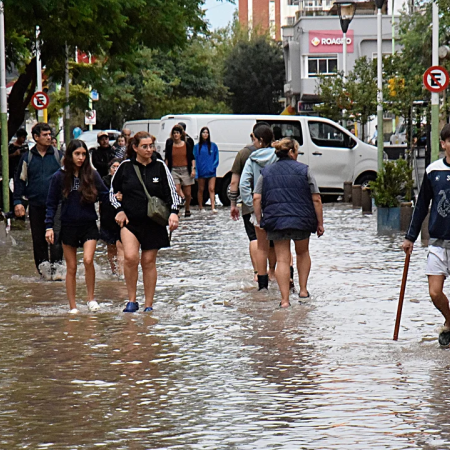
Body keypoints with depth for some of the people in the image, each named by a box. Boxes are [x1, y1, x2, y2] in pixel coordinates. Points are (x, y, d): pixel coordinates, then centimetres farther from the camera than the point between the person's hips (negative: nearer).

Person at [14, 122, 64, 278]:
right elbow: (20, 180, 10)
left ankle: (56, 266, -11)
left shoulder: (58, 155, 5)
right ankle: (42, 265, 17)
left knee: (56, 236, -12)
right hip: (35, 205, 2)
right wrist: (18, 201, 2)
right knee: (38, 238, 7)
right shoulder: (27, 157, 6)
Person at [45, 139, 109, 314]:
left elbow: (104, 195, 2)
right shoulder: (59, 177, -1)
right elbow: (52, 203, 3)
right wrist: (49, 226, -3)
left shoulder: (92, 175, 0)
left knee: (88, 260, -19)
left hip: (89, 225, 0)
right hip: (68, 226, 1)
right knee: (71, 268, 5)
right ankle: (73, 307, 13)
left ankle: (91, 298, -1)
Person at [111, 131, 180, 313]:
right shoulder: (126, 166, 0)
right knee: (130, 257, -19)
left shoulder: (160, 166, 1)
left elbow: (172, 191, 3)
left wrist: (174, 212, -12)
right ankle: (131, 301, -6)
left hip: (153, 223, 1)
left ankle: (149, 305, 15)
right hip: (130, 221, -1)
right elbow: (112, 191, 13)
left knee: (149, 262, 5)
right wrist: (119, 210, -1)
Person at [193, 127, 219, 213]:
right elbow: (195, 160, 1)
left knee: (211, 189, -8)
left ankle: (213, 207, -14)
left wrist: (213, 166, -8)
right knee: (201, 189, 8)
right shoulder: (197, 147, 2)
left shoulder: (213, 146, 5)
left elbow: (216, 158, 9)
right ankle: (201, 207, 18)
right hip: (201, 172, 0)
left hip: (211, 172, 0)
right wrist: (196, 173, -6)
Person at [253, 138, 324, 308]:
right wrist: (320, 223, 5)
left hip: (275, 221, 1)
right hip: (302, 220, -1)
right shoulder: (304, 170, 1)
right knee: (303, 252, 24)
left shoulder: (266, 172, 8)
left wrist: (260, 221, 9)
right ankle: (303, 290, 23)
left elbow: (256, 199, 1)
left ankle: (285, 299, -3)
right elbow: (316, 199, -2)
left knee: (282, 259, 3)